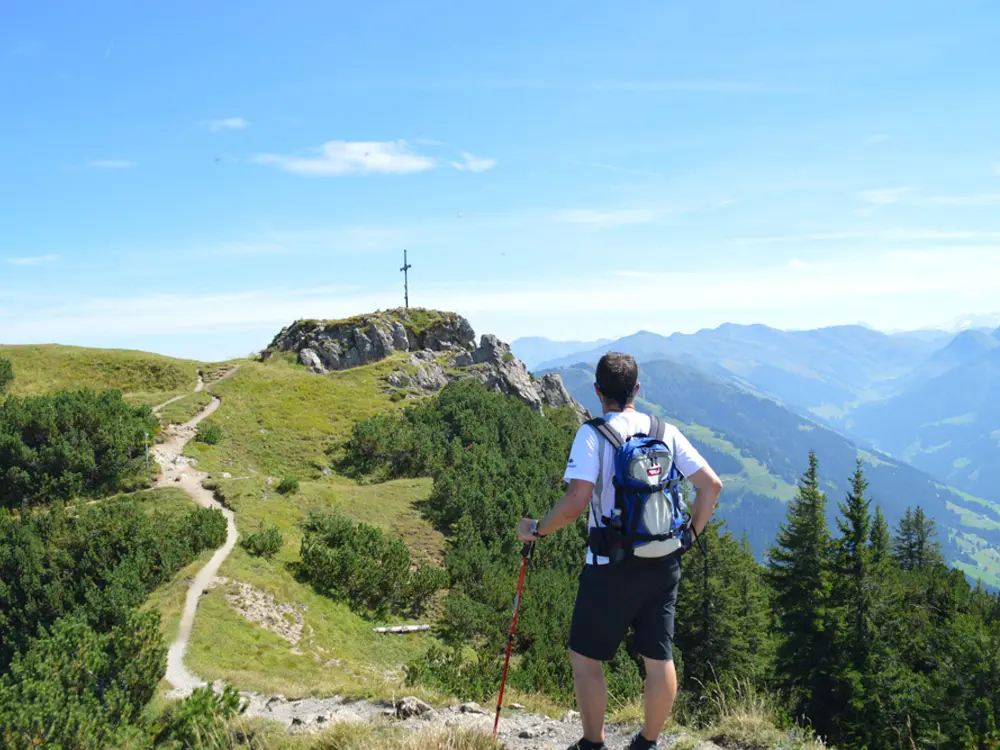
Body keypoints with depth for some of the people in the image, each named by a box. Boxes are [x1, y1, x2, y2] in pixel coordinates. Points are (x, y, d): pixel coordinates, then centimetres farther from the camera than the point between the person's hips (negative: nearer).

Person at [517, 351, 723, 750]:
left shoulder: (593, 434, -11)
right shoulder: (667, 432, 3)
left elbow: (576, 501, -21)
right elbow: (711, 484, 2)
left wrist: (536, 530, -7)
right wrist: (691, 533, 14)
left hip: (612, 567, -5)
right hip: (664, 564, 5)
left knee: (585, 656, 12)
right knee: (660, 658, 14)